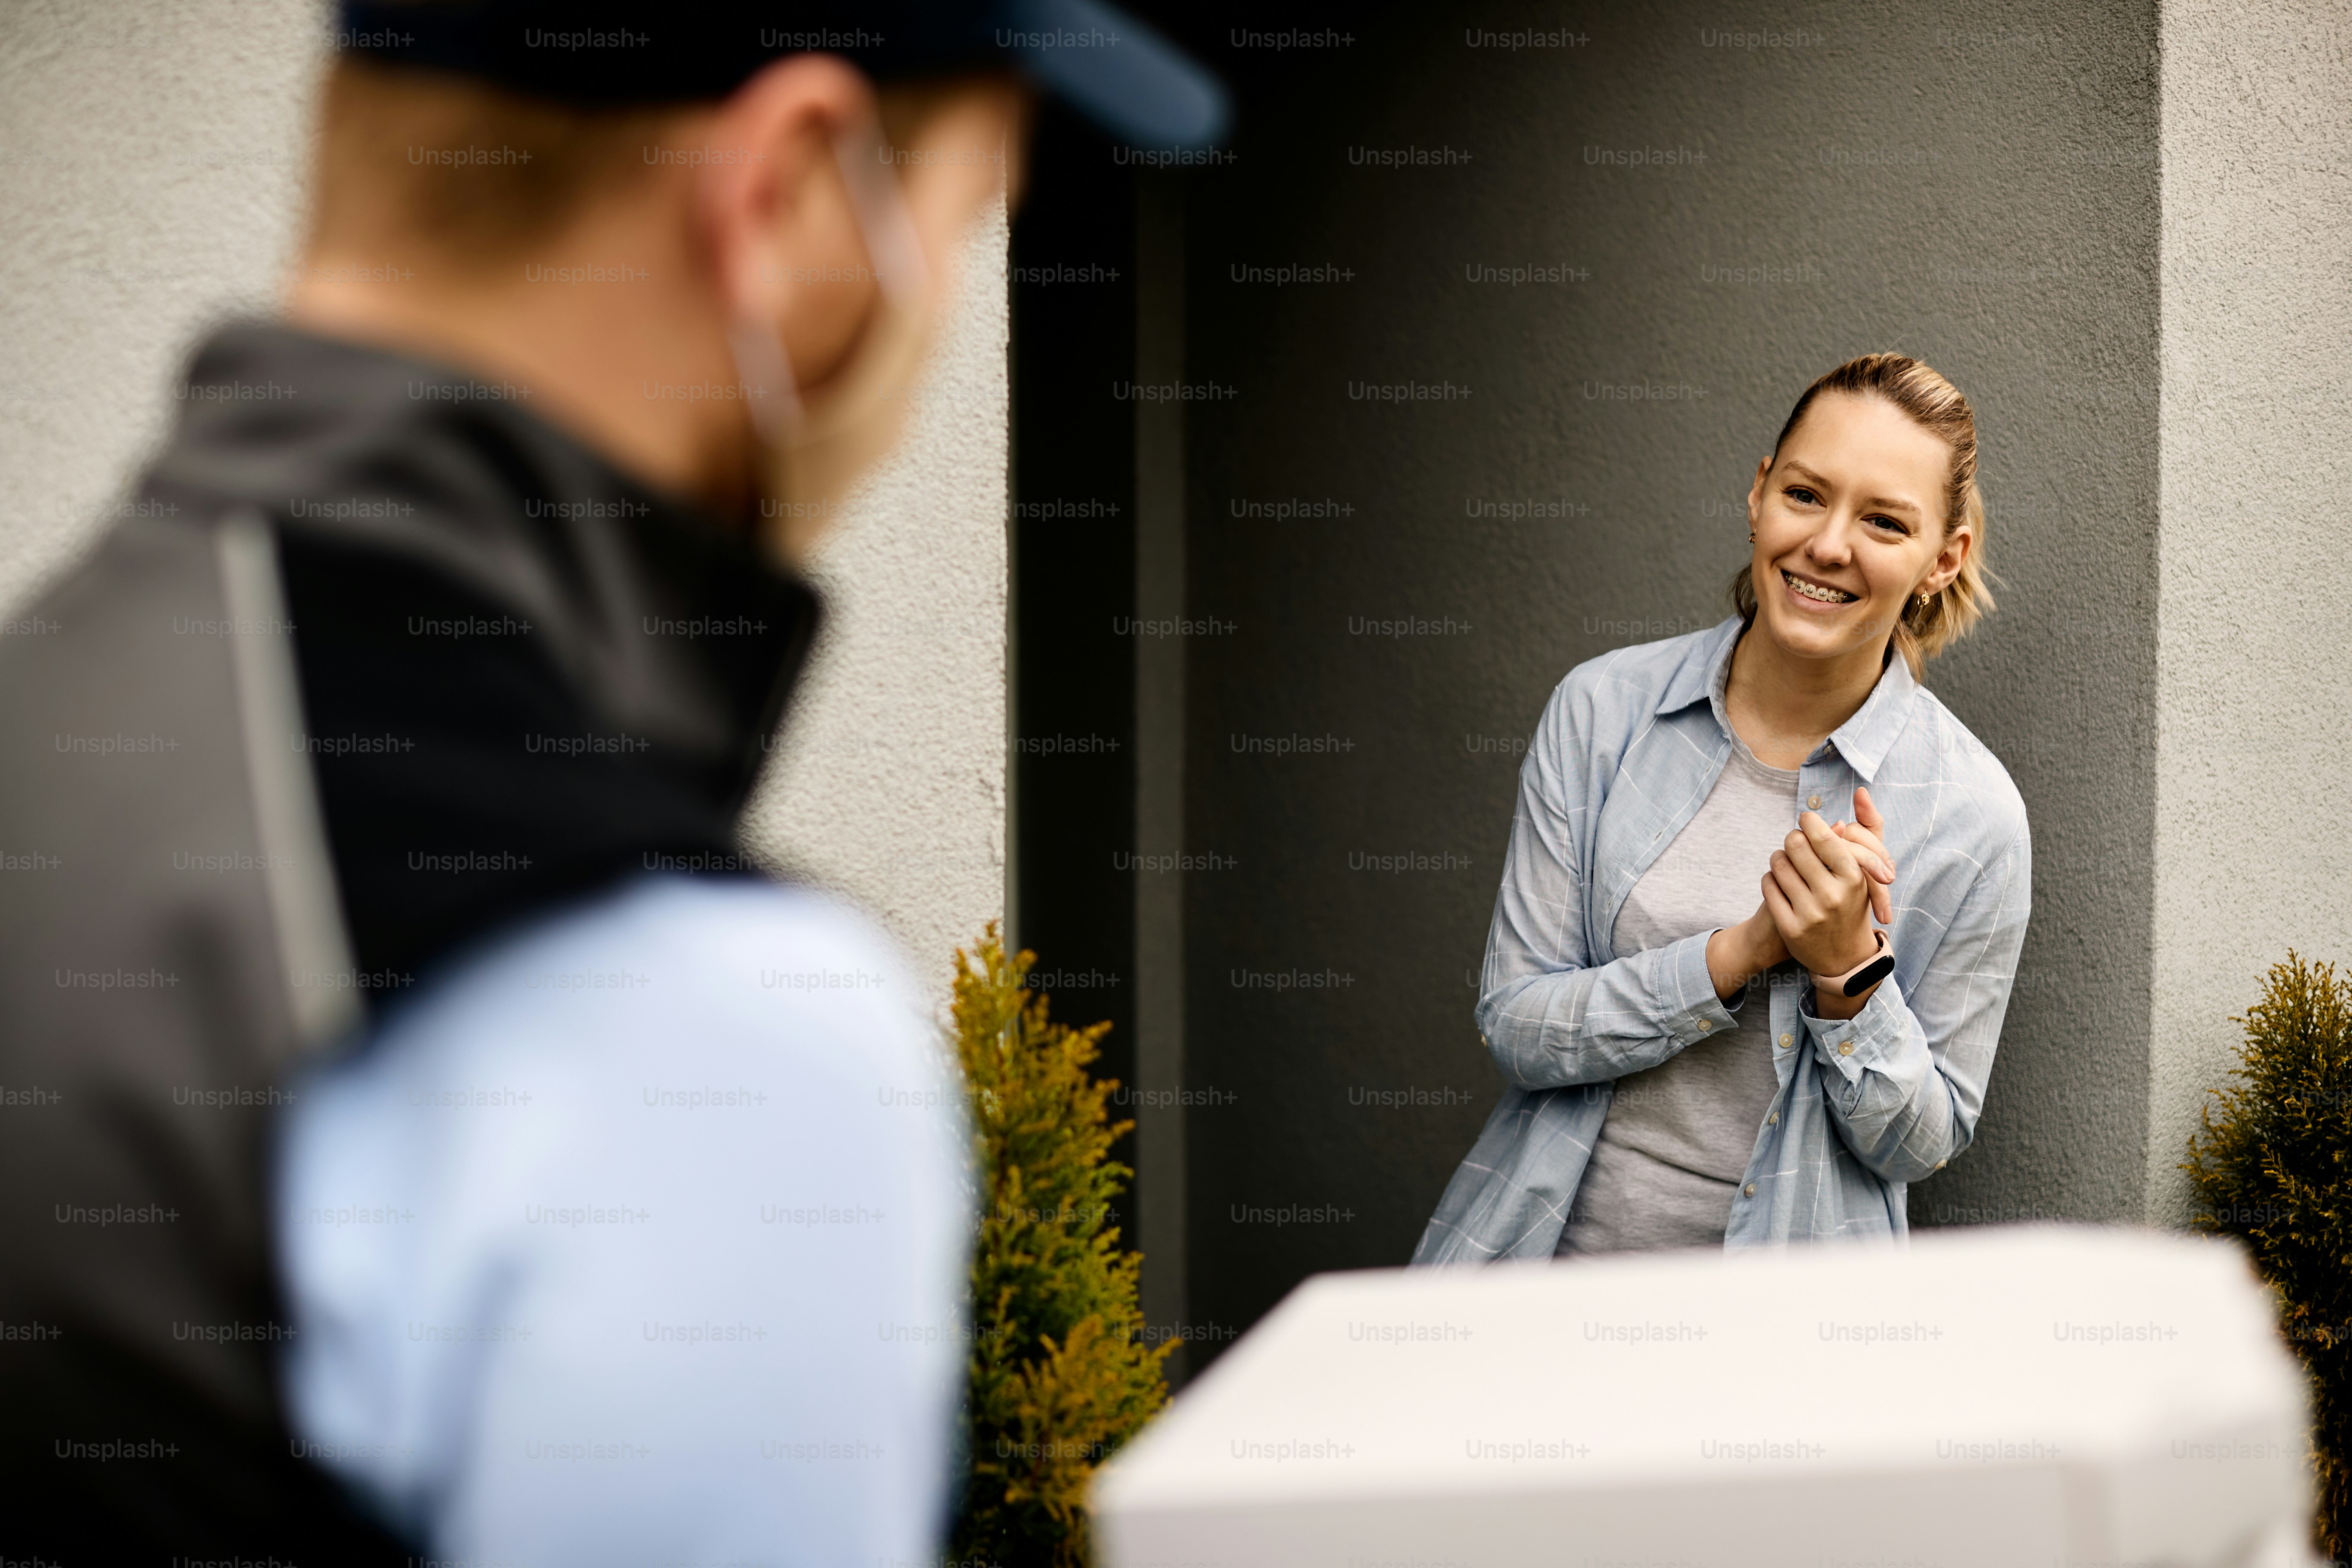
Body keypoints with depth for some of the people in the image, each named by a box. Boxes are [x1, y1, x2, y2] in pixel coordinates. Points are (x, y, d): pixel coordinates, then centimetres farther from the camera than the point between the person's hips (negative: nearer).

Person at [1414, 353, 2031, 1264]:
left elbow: (1924, 1144, 0)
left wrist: (1849, 971, -16)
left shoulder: (1973, 817, -6)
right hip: (1547, 1258, 2)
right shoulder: (1602, 710, -1)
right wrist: (1743, 953, -16)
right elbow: (1514, 1025, -4)